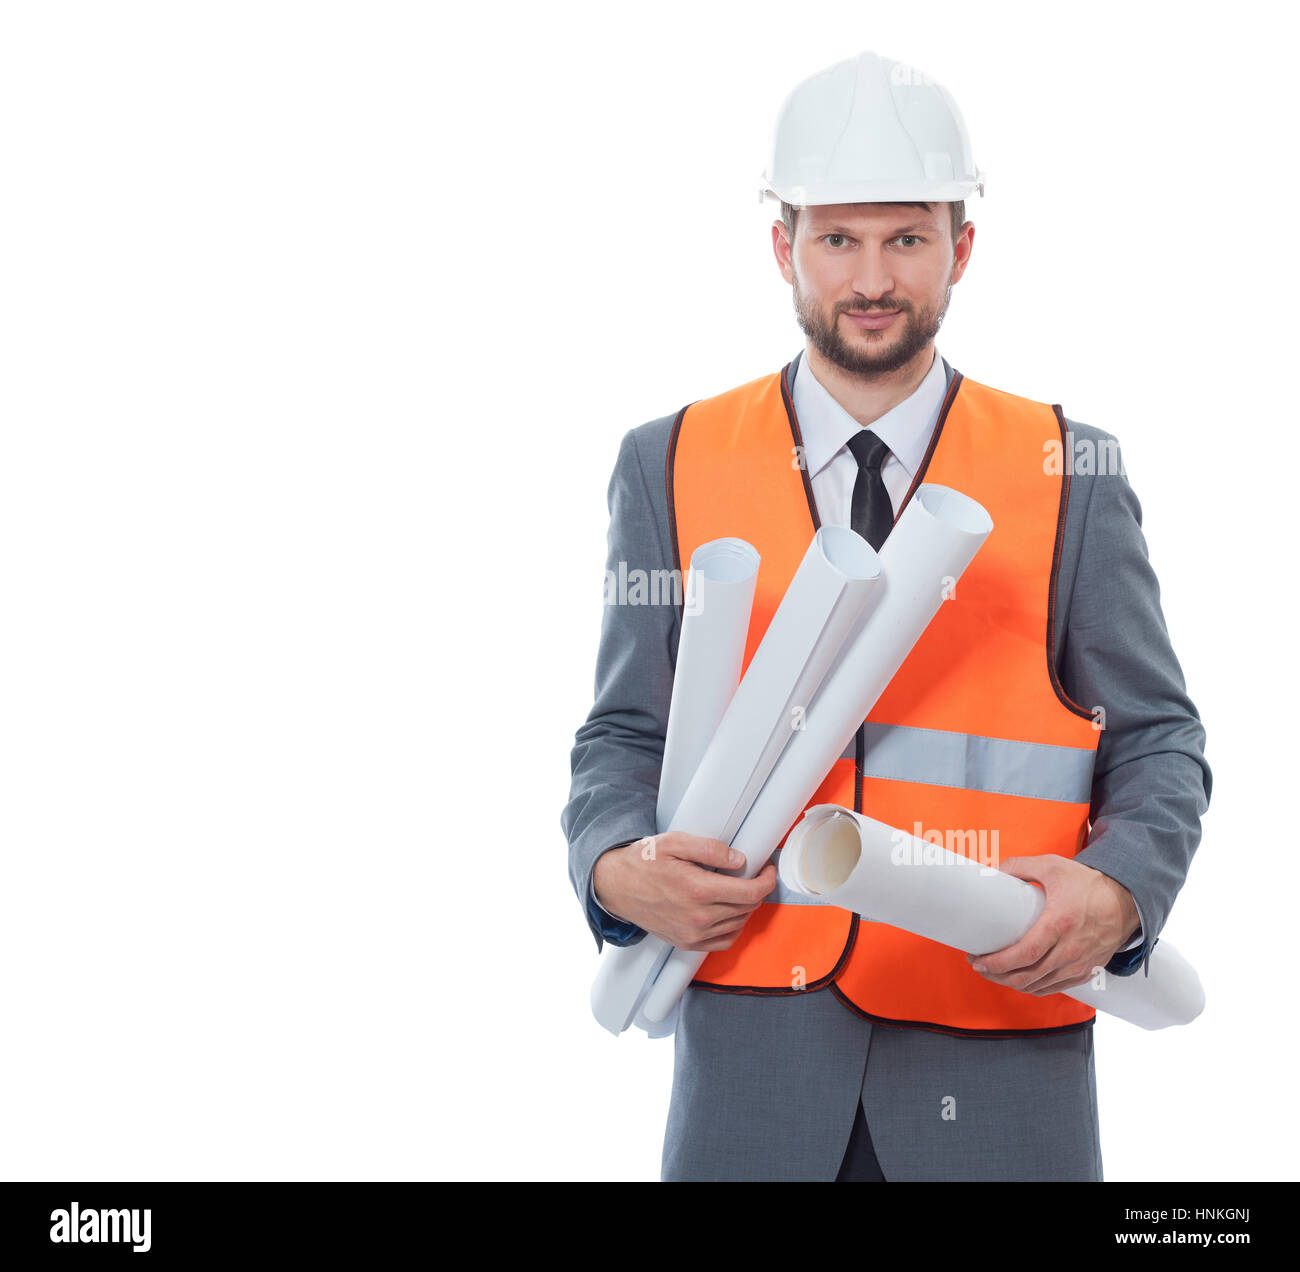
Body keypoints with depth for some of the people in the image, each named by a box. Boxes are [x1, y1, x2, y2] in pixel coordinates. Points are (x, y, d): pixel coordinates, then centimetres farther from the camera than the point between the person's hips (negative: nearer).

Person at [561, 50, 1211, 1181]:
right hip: (754, 1042, 1)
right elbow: (624, 734, 9)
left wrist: (1117, 888, -14)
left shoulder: (1071, 474, 3)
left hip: (1000, 1054, 0)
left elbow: (1159, 742, 5)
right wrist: (618, 866, -11)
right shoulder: (672, 465, 5)